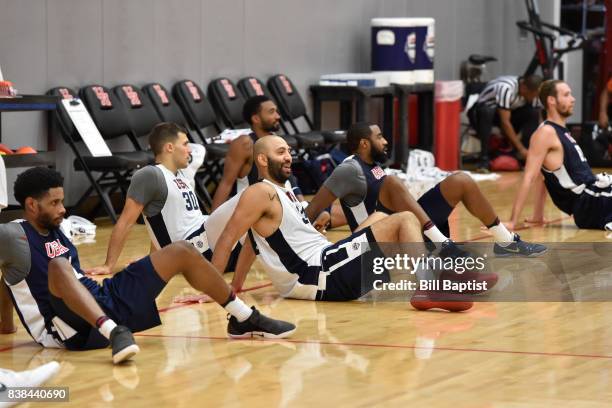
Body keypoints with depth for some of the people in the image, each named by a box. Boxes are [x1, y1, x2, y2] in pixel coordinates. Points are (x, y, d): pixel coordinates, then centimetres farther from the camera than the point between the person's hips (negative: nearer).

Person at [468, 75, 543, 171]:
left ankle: (524, 158, -16)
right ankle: (484, 159, -35)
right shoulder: (506, 88, -34)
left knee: (534, 113, -18)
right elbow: (505, 122, -35)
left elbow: (536, 122, -8)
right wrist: (521, 149, -35)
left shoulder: (532, 92, -13)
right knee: (487, 112, -40)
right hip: (480, 112, -6)